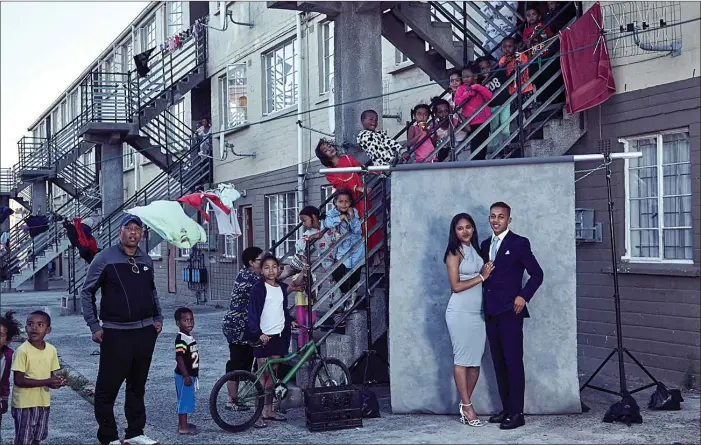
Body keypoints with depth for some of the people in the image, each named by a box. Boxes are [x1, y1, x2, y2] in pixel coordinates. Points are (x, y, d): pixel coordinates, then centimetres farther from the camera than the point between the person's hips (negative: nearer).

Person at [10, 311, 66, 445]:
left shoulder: (51, 350, 0)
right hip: (24, 403, -5)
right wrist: (46, 382, -25)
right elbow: (19, 380, -20)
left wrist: (57, 380, -13)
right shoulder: (22, 351, -18)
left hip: (43, 402, 6)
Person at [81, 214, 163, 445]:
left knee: (137, 385, 12)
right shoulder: (105, 258, -4)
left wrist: (158, 317, 13)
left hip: (145, 331, 5)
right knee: (107, 387, -3)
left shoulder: (146, 260, 11)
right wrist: (94, 326, -7)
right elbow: (87, 292, -1)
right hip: (115, 333, -5)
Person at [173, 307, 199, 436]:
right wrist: (186, 376, -24)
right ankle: (183, 427, 3)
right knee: (185, 399, -3)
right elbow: (179, 358, -24)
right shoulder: (181, 339, -20)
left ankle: (183, 423, 28)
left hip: (190, 374, 9)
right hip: (184, 375, -9)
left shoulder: (190, 337, 10)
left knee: (186, 399, 17)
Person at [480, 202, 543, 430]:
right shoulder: (485, 245, 15)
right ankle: (506, 409, 17)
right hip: (491, 312, 6)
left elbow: (537, 274, -3)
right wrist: (484, 303, 8)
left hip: (510, 311, -6)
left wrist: (523, 296, -13)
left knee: (513, 362, -6)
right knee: (499, 364, 10)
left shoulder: (519, 243, -3)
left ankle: (516, 413, -2)